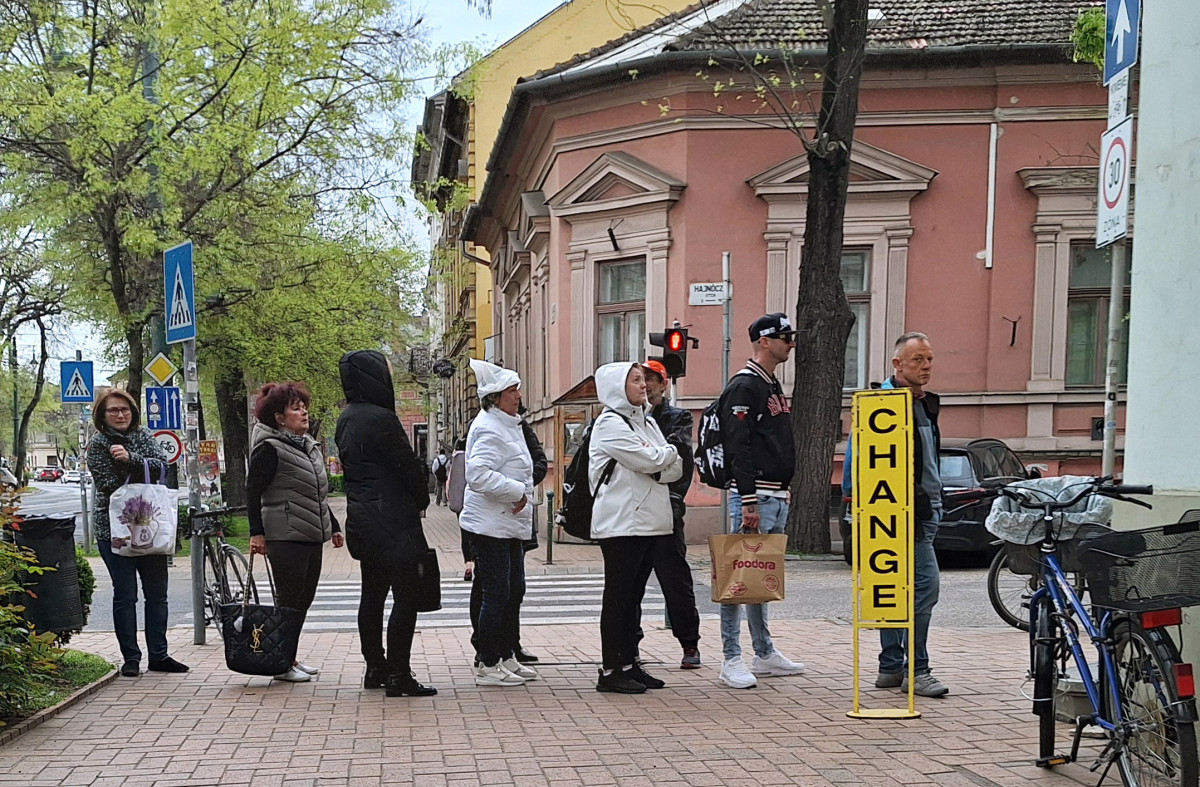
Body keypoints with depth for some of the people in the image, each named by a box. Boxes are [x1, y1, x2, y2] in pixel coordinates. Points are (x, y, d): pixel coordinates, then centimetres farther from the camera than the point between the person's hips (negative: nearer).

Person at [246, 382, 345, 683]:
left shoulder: (310, 447, 17)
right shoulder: (269, 448, -9)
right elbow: (252, 492, -11)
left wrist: (333, 526, 23)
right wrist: (256, 533, -16)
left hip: (312, 536, 8)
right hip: (285, 537, -8)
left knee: (304, 599, 11)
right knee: (289, 600, -4)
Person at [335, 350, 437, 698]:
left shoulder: (346, 419, 12)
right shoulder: (380, 418, -18)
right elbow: (409, 466, -15)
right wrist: (422, 501, 4)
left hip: (362, 519, 10)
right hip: (391, 521, -10)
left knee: (373, 594, 15)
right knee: (406, 596, -4)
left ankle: (375, 668, 23)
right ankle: (398, 674, -3)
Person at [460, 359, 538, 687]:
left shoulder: (507, 425, 17)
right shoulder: (489, 428, -17)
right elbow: (479, 474, -28)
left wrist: (521, 493, 14)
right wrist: (517, 491, -21)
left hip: (509, 523, 11)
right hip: (490, 525, -10)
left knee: (514, 590, 15)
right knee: (496, 595, -5)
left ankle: (507, 657, 25)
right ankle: (487, 666, 3)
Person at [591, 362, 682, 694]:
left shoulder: (646, 422, 17)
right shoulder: (610, 424, -9)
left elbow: (677, 468, 11)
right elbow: (651, 461, -18)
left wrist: (657, 465, -9)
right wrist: (669, 452, 2)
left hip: (649, 522, 8)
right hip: (621, 524, -8)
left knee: (634, 595, 11)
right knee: (619, 596, -4)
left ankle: (630, 663, 17)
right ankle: (611, 670, 1)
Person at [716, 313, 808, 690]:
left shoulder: (774, 387, 20)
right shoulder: (743, 386, -11)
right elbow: (738, 448, -18)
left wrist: (783, 492, 20)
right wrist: (749, 502, -22)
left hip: (777, 496, 10)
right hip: (753, 496, -10)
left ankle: (765, 654, 23)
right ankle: (732, 661, -3)